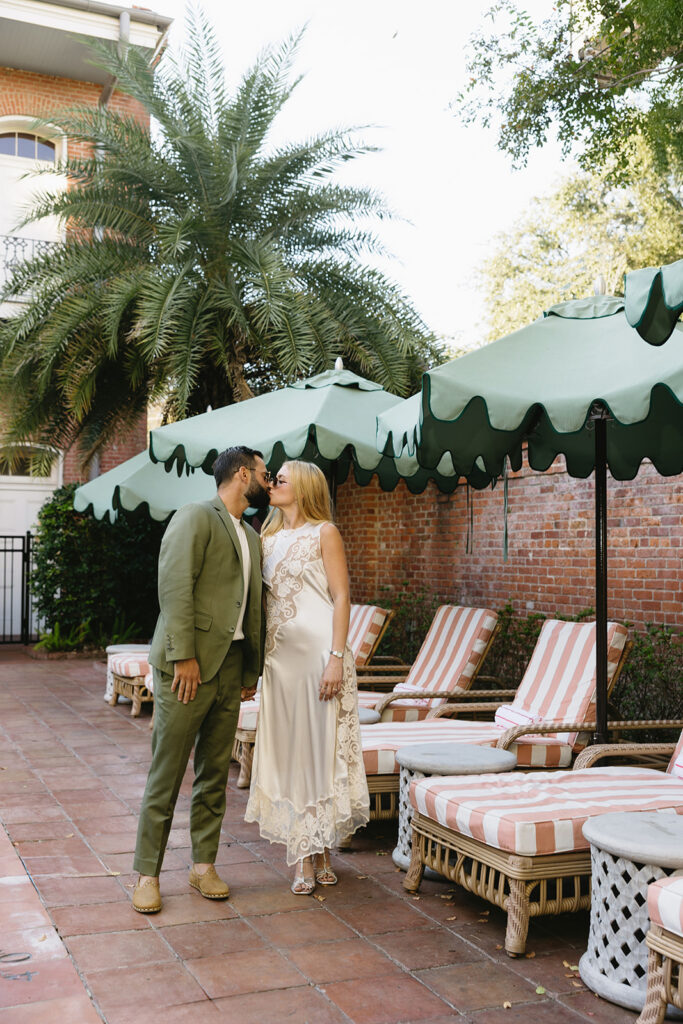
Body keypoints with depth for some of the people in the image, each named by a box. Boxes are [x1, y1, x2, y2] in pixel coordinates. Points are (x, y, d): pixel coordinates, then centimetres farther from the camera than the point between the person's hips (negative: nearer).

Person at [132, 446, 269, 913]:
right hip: (189, 663, -7)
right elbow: (176, 588, -15)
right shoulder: (197, 517, -5)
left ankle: (204, 864, 22)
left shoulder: (251, 538, 20)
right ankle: (148, 874, 8)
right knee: (166, 774, -1)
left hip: (230, 665, 8)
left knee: (215, 773, 11)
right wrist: (184, 656, -20)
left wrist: (252, 669, 15)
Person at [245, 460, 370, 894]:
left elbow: (341, 597, -7)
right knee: (289, 749, 5)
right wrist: (255, 657, 10)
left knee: (322, 745, -2)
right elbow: (263, 600, 17)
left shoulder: (324, 533, -1)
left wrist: (336, 658, -16)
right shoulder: (269, 538, 16)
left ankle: (324, 851, 12)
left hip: (318, 648, -5)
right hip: (280, 651, 6)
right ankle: (303, 857, 12)